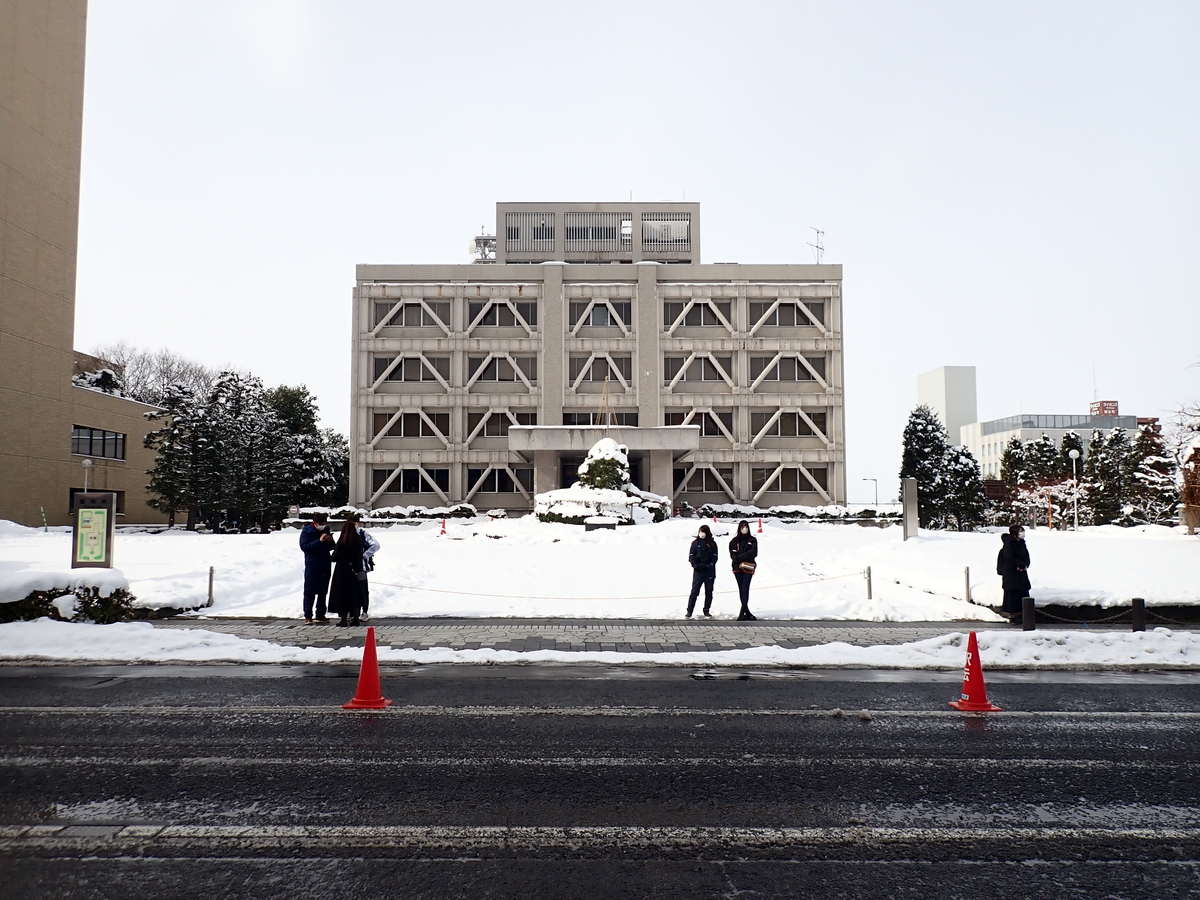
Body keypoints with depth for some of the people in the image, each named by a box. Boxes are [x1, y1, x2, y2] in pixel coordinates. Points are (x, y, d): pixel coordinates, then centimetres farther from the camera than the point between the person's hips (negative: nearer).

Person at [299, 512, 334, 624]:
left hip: (325, 566, 5)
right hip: (312, 566, -5)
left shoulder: (326, 530, 8)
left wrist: (330, 541, -7)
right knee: (309, 592, -3)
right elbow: (304, 546, -18)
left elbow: (331, 548, 15)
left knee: (323, 592, 11)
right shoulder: (306, 531, -5)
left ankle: (320, 615, 18)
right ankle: (308, 616, 0)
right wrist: (319, 541, -23)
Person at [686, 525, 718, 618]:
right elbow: (691, 556, 2)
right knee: (694, 591, -6)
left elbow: (715, 556, 4)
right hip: (698, 571, -1)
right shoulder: (695, 543, 5)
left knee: (709, 592, 7)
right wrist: (695, 565, -13)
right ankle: (689, 611, -3)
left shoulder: (712, 543, 6)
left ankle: (706, 611, 17)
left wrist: (710, 565, -13)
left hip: (709, 571, 1)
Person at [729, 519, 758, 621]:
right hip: (737, 567, 2)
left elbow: (753, 553, -4)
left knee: (745, 589, -12)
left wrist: (740, 557, -11)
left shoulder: (752, 540, 8)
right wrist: (740, 562, -13)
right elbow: (732, 554, 3)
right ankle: (747, 612, 10)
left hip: (748, 568, -2)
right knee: (741, 590, 4)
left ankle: (743, 612, -17)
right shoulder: (734, 541, 10)